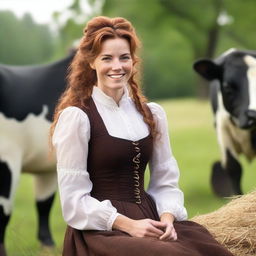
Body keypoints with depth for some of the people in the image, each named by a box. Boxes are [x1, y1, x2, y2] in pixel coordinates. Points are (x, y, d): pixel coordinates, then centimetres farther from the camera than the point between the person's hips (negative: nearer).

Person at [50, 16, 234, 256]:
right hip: (102, 228, -5)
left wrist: (167, 218, -8)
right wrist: (127, 225, -14)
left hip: (148, 220, 5)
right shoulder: (76, 117, -5)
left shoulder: (152, 114, 12)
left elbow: (165, 182, 11)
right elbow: (74, 198, -7)